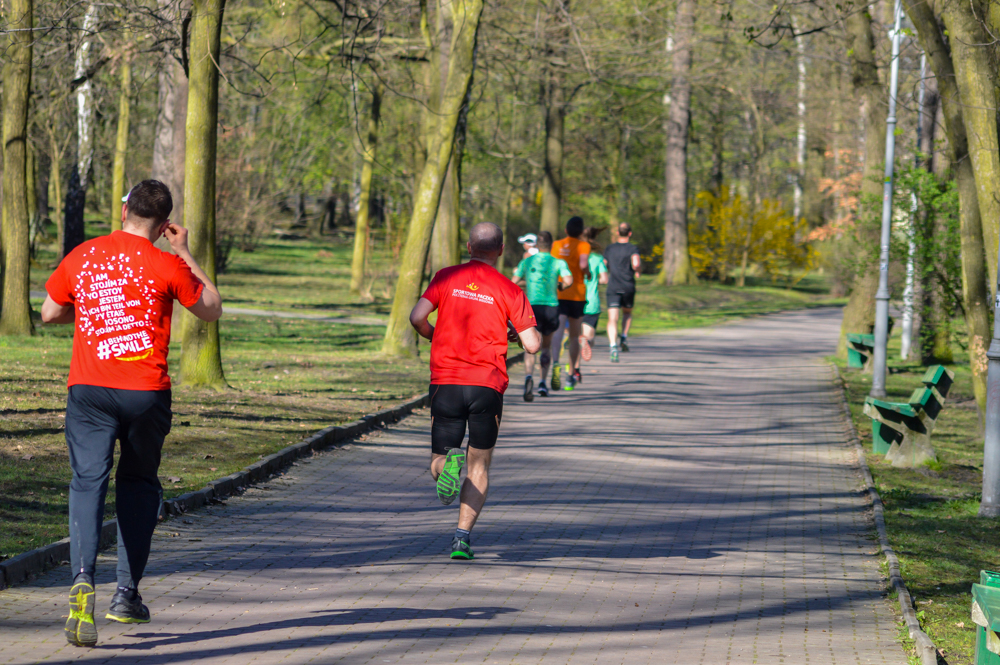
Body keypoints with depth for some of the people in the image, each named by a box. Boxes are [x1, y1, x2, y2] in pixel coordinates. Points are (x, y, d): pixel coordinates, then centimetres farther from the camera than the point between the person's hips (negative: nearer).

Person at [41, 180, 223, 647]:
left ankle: (83, 578, -29)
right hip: (147, 392, -1)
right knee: (138, 484, 17)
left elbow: (50, 314, 17)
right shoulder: (166, 266, -3)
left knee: (88, 482, -4)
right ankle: (127, 594, 18)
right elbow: (212, 310, 11)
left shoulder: (81, 257, 5)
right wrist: (185, 254, 14)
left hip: (88, 389, 1)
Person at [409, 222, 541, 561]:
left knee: (438, 464, 10)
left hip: (445, 381, 1)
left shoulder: (446, 278, 4)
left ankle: (449, 462, -27)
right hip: (488, 385, -1)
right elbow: (532, 344, -4)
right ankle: (463, 536, -1)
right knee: (479, 466, 12)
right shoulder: (509, 290, 0)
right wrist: (516, 333, 19)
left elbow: (417, 317, -7)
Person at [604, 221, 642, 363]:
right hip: (628, 287, -1)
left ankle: (613, 346, -27)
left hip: (613, 287, 1)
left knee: (612, 319, -8)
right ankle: (624, 338, 7)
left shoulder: (610, 248, 10)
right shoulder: (633, 249, -2)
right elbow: (636, 264, -19)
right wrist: (637, 271, 3)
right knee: (627, 313, 25)